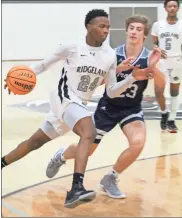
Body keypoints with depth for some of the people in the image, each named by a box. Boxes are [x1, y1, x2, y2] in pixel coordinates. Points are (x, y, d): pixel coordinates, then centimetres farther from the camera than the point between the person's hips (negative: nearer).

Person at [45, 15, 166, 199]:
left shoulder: (150, 58, -16)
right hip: (108, 106, 0)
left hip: (132, 109, 1)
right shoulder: (113, 54, -16)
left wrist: (153, 67, -47)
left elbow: (161, 85, -29)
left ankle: (110, 179, -2)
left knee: (138, 143, -27)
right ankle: (60, 156, 45)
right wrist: (119, 68, -32)